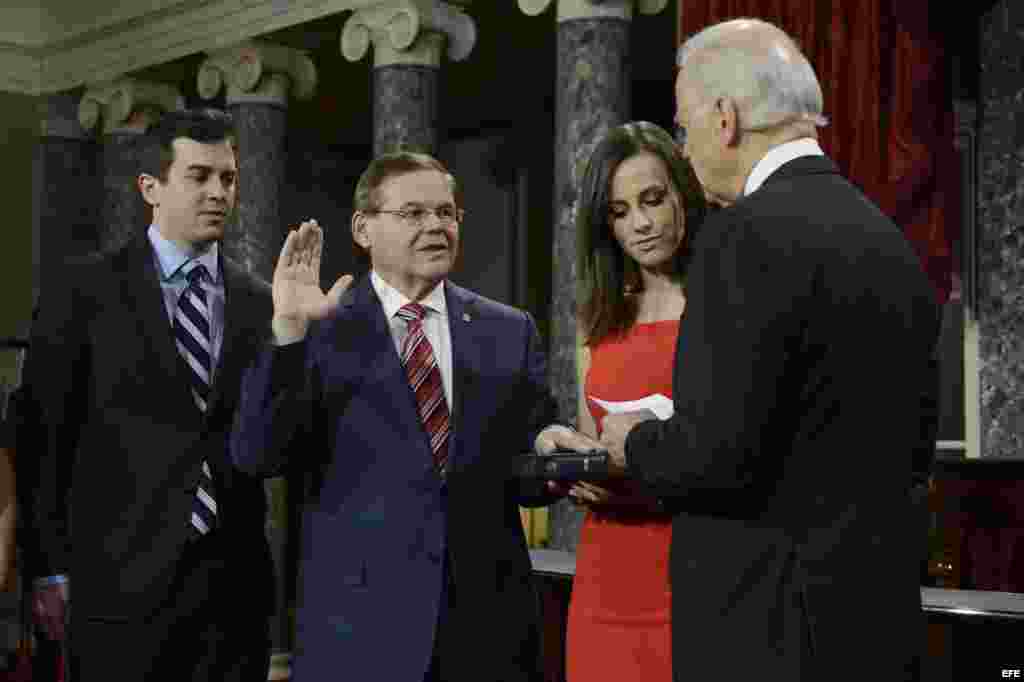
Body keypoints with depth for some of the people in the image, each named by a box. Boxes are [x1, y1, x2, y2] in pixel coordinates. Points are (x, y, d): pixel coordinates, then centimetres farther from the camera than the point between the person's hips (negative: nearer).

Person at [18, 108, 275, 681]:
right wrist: (50, 568, -5)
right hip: (123, 583, -3)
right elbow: (46, 433, -2)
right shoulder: (86, 289, -1)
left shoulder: (262, 303, 8)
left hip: (237, 585, 3)